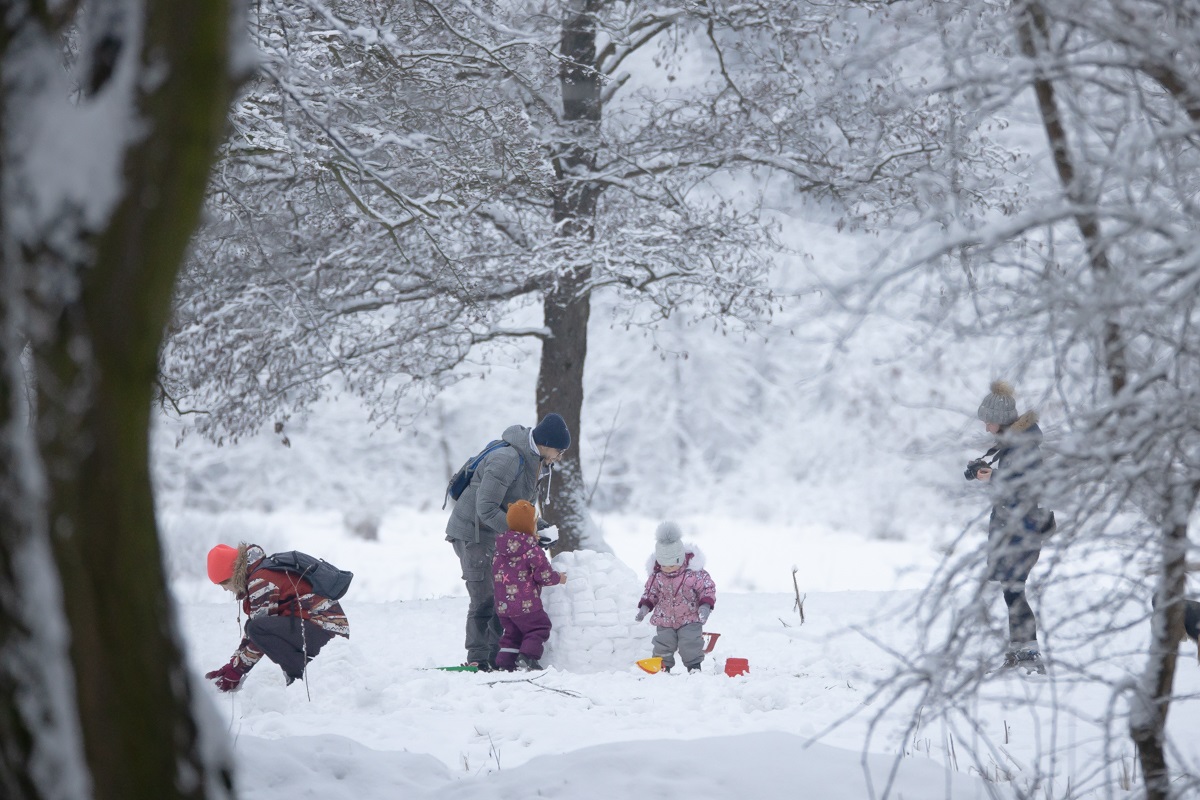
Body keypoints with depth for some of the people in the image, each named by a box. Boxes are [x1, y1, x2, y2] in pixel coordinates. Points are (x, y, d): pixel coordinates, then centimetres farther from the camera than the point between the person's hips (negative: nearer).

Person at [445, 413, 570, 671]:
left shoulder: (537, 463, 5)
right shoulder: (507, 460, -26)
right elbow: (486, 509, -28)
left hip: (498, 534, 9)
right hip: (472, 531, -9)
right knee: (485, 597, -12)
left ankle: (498, 656, 14)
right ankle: (477, 659, -8)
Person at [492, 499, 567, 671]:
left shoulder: (500, 549, 9)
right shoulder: (531, 549, -14)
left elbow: (495, 573, 19)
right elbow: (543, 573, -11)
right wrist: (558, 578, 7)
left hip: (502, 604, 7)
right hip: (526, 604, -7)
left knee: (512, 633, 17)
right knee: (539, 628, 4)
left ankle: (504, 662, 10)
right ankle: (527, 657, -8)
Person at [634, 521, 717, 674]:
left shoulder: (694, 572, -16)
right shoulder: (656, 575, -6)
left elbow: (707, 587, -8)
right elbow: (651, 591, 9)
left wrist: (705, 605, -22)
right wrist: (645, 607, -4)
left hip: (690, 618, -3)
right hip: (664, 619, 3)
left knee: (690, 644, -11)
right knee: (662, 645, 0)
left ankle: (694, 667, 3)